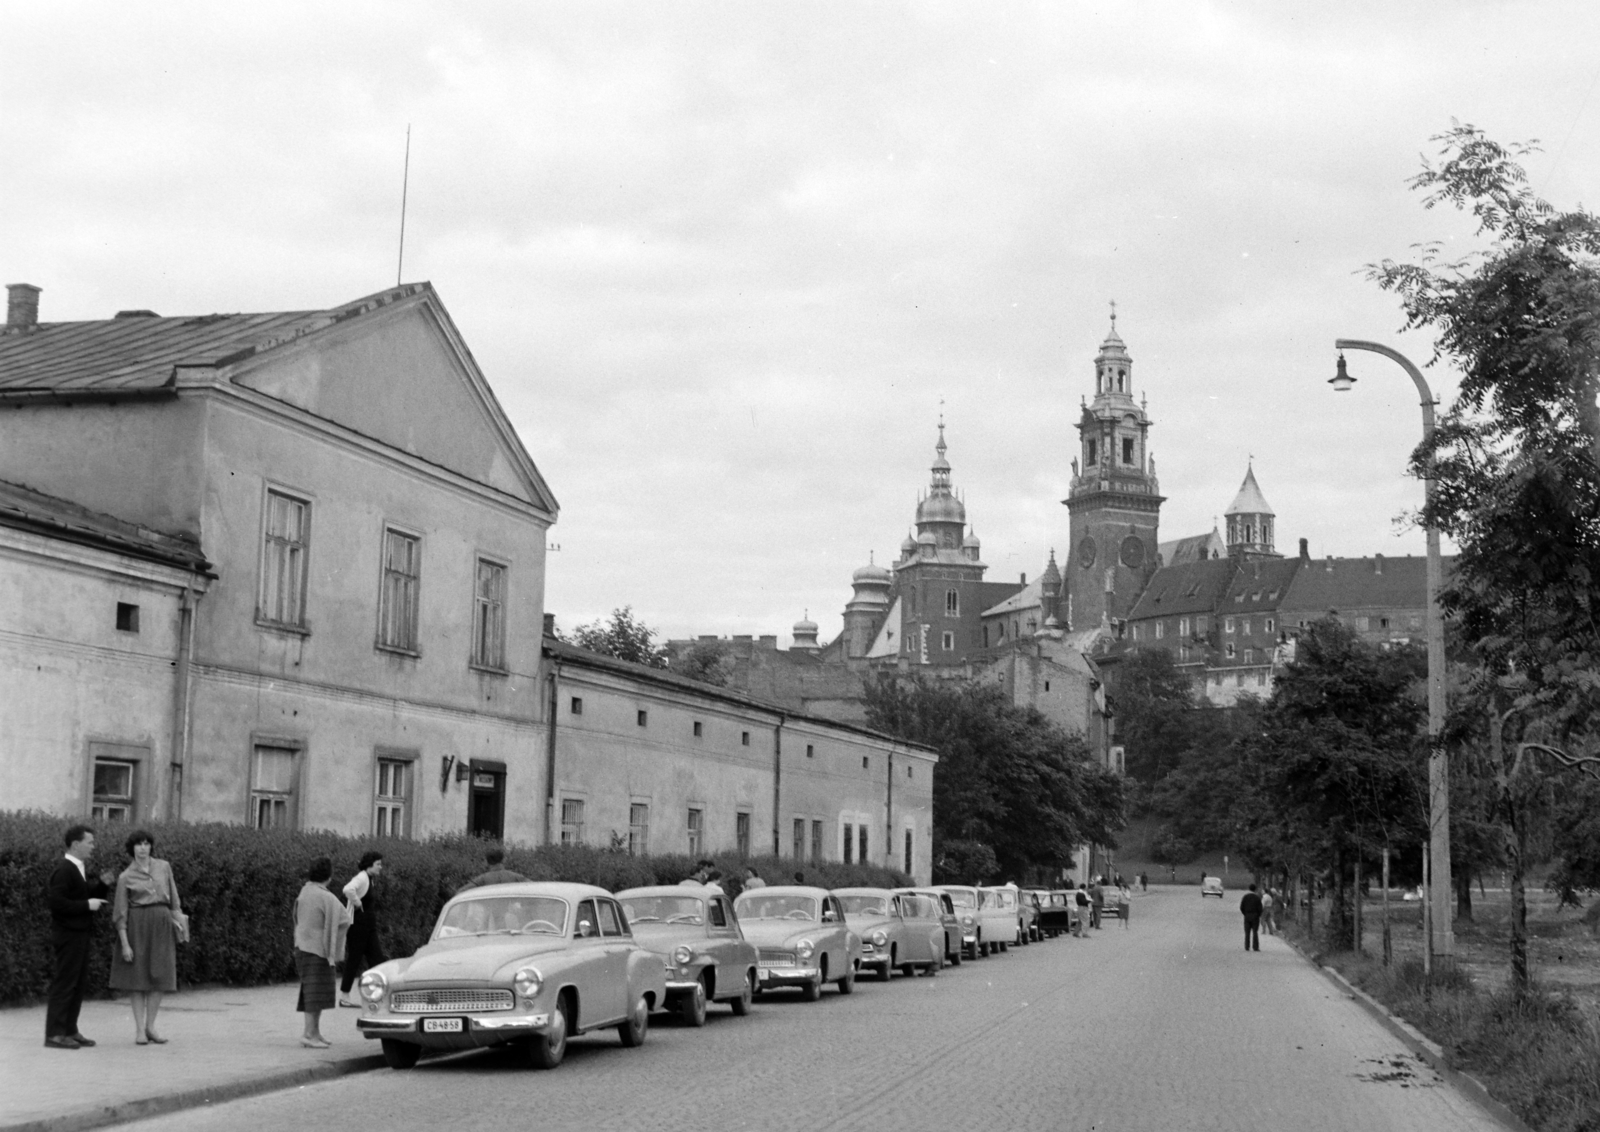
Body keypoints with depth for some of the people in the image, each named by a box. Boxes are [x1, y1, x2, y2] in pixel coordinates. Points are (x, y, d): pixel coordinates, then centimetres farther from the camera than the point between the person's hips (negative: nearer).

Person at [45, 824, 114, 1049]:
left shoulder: (78, 869, 15)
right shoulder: (63, 870, -15)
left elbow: (85, 895, 20)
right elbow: (55, 902, -23)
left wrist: (102, 885, 4)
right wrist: (86, 905, -21)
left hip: (80, 934, 10)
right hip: (68, 935, -10)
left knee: (79, 983, 12)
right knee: (64, 983, -6)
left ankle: (70, 1030, 19)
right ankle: (54, 1034, -3)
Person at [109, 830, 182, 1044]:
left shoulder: (164, 867, 8)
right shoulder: (126, 877, -1)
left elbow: (173, 898, 13)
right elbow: (120, 913, -2)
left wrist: (179, 921, 3)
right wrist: (124, 943, -8)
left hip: (162, 924, 3)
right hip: (137, 925, -3)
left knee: (159, 977, 2)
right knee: (137, 977, -1)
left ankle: (150, 1026, 10)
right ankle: (139, 1029, 3)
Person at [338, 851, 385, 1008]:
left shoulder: (368, 879, 15)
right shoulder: (361, 878, -15)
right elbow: (348, 889, -35)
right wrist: (358, 905, -23)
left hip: (369, 927, 10)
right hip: (358, 925, -10)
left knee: (377, 959, 5)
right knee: (354, 960, -3)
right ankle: (344, 996, 4)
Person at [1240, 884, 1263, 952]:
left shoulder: (1245, 897, 0)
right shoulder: (1257, 898, -7)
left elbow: (1241, 907, -2)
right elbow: (1260, 908, -9)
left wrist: (1245, 914, 10)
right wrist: (1258, 916, 8)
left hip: (1247, 916, 2)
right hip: (1255, 916, -2)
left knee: (1247, 933, 6)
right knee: (1255, 932, 1)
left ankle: (1247, 947, 2)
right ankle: (1255, 947, -5)